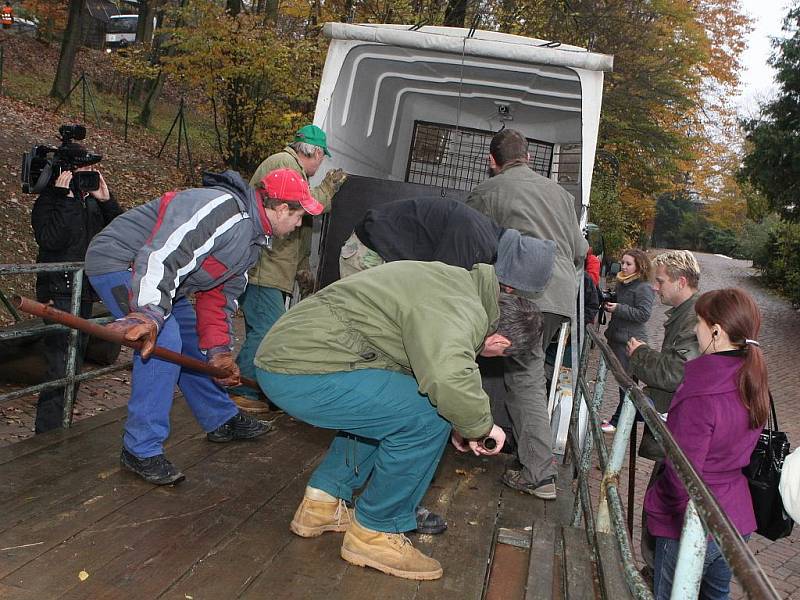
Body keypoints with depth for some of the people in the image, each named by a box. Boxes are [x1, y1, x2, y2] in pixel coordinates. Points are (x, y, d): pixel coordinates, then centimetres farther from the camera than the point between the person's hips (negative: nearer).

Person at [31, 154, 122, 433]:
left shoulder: (92, 200, 11)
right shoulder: (48, 201, -9)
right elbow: (50, 239, -25)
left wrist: (106, 201, -8)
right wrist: (65, 199, -24)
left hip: (85, 292, 8)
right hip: (59, 293, -8)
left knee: (75, 362, 16)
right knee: (62, 365, -14)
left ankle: (62, 427, 29)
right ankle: (48, 434, -6)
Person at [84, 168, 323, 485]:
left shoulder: (253, 238, 6)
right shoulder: (224, 209, -29)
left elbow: (220, 294, 10)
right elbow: (161, 256, -40)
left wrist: (219, 350, 4)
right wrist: (149, 313, -50)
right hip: (117, 260, -11)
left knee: (194, 343, 16)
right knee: (163, 340, -24)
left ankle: (222, 420, 35)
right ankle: (141, 450, -14)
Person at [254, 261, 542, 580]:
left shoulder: (461, 281, 16)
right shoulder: (464, 312, -15)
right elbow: (450, 380, -34)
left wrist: (456, 426, 37)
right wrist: (481, 426, -13)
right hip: (303, 374, -10)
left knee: (382, 410, 27)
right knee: (428, 417, -13)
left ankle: (321, 505, 27)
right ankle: (373, 533, 4)